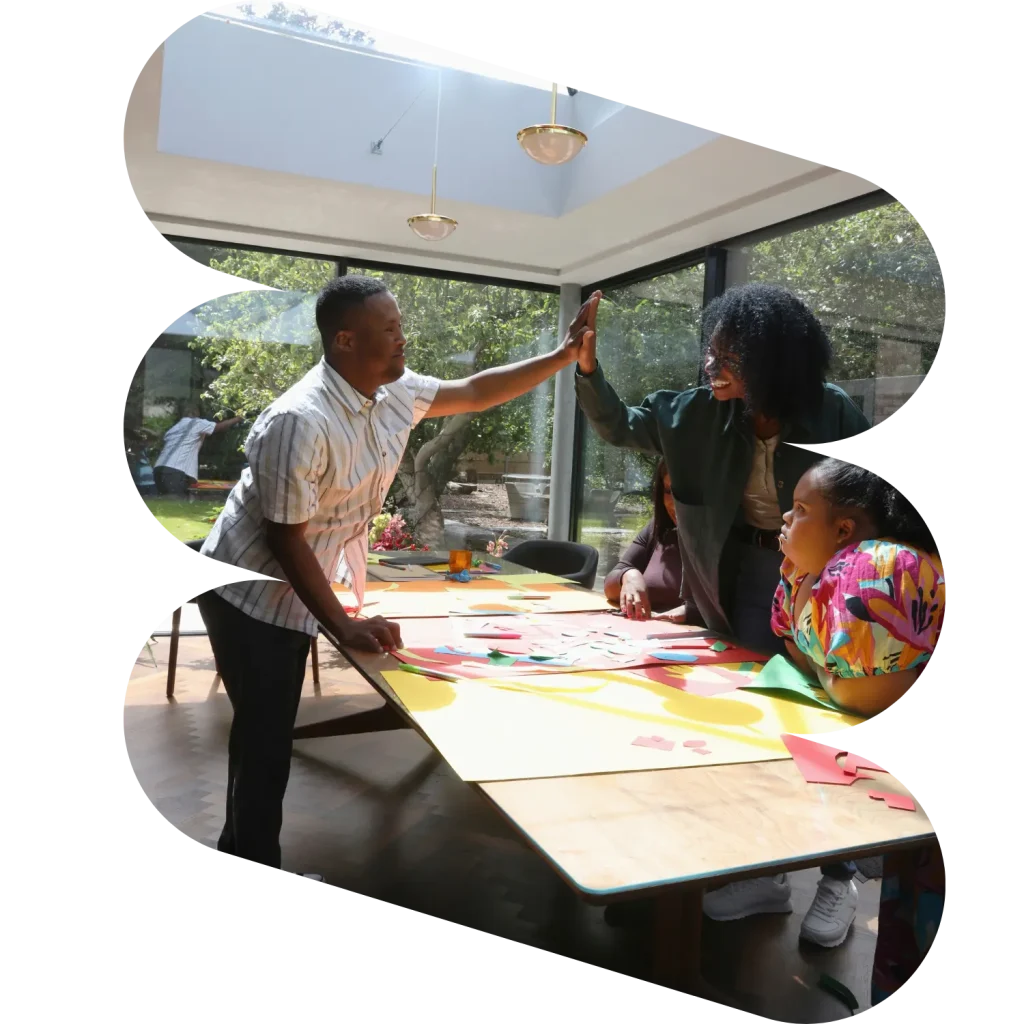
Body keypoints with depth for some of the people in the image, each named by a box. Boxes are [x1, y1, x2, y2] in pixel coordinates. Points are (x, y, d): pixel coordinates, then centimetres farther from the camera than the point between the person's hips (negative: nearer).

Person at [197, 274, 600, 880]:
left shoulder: (396, 393, -6)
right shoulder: (300, 422, -31)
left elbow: (476, 393, 4)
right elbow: (285, 540, -25)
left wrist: (566, 356, -2)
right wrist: (345, 626, -25)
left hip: (292, 592, 8)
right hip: (251, 592, -8)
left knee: (268, 730, 21)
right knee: (266, 737, 3)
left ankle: (241, 852, 40)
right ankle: (256, 861, 24)